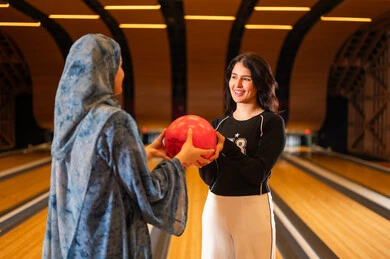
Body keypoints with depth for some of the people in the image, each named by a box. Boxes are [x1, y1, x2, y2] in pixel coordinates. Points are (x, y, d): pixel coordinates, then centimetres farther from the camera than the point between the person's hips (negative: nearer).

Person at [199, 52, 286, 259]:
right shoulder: (218, 124, 6)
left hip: (253, 210, -4)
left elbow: (259, 173, -15)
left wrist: (227, 146, -25)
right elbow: (210, 178, 1)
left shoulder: (271, 122, -6)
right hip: (216, 208, 4)